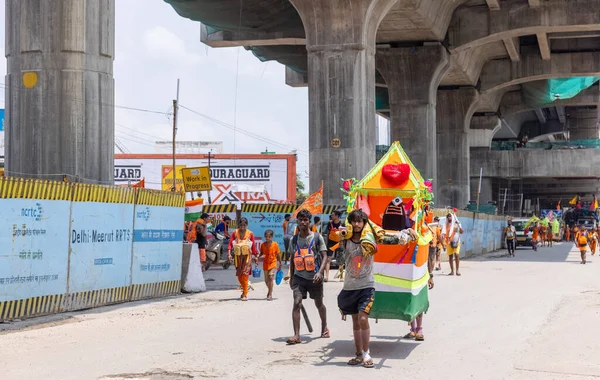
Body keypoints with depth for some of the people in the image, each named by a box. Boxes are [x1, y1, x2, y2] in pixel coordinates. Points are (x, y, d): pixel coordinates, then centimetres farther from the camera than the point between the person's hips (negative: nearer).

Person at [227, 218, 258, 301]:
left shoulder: (250, 234, 0)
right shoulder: (235, 233, 3)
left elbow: (253, 246, 4)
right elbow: (230, 243, -1)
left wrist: (255, 256, 4)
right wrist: (229, 253, -14)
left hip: (247, 256, -3)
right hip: (237, 256, 3)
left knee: (245, 275, -11)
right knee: (239, 275, 9)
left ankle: (245, 294, -7)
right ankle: (244, 290, 32)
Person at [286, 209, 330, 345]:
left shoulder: (317, 237, -4)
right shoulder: (294, 239, 6)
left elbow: (324, 256, -8)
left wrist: (320, 272, -22)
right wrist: (291, 277, 13)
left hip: (314, 277, -2)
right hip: (299, 277, 2)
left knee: (319, 304, 14)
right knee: (297, 303, -14)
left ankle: (324, 328, 38)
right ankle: (296, 335, -17)